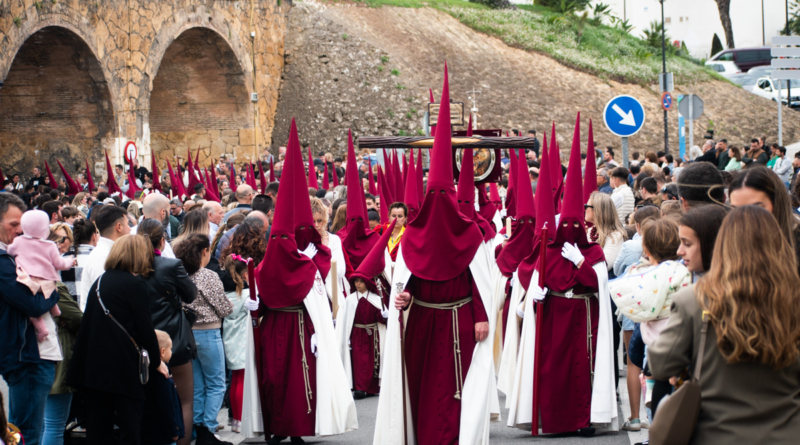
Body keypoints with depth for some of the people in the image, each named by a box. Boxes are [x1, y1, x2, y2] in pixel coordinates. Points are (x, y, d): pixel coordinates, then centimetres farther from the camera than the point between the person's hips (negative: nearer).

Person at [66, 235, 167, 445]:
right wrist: (156, 362, 5)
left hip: (95, 365, 6)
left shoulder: (99, 282, 10)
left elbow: (87, 324, 13)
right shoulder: (135, 284, -9)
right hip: (125, 368, -6)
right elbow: (145, 327, -8)